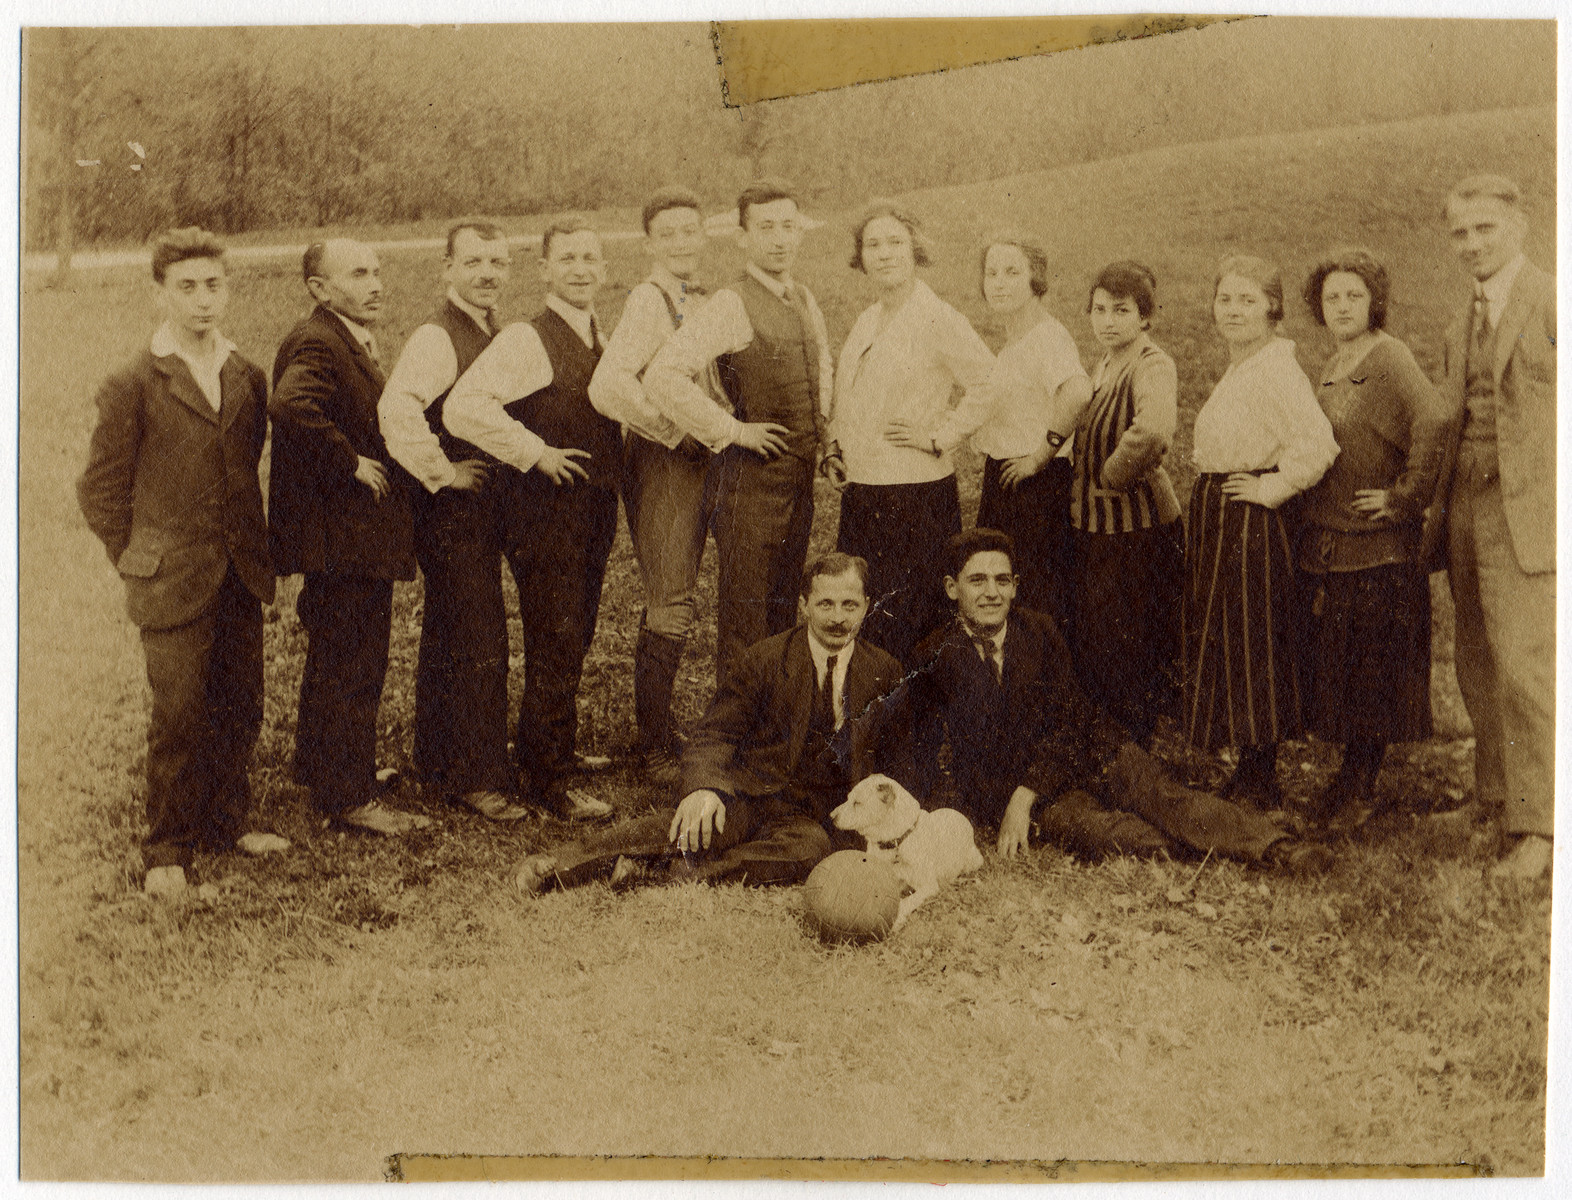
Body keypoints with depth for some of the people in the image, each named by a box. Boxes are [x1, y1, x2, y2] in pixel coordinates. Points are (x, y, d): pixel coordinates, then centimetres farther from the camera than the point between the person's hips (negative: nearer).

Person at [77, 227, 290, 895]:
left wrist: (256, 552, 12)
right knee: (179, 720, -1)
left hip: (241, 578, 5)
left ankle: (227, 822, 29)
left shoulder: (247, 380, 9)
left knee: (240, 709, 11)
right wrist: (138, 564, -1)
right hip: (173, 585, -5)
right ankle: (166, 851, 13)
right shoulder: (132, 386, -7)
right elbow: (100, 489, -2)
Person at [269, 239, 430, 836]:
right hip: (341, 536, -11)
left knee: (336, 661, 22)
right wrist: (351, 462, -28)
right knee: (350, 667, -3)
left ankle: (320, 770, 36)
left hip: (356, 537, 11)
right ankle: (350, 797, 7)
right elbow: (291, 405, -38)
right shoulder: (315, 344, -19)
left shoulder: (351, 340, 15)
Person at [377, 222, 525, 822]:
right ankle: (477, 778, 2)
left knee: (447, 639, 18)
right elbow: (397, 408, -35)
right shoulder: (436, 336, -18)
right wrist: (443, 472, -25)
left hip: (480, 507, 9)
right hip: (452, 507, -9)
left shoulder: (490, 332, 11)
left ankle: (437, 760, 30)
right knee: (480, 643, -7)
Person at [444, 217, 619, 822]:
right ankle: (553, 779, 7)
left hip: (595, 510, 8)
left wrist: (610, 471, 13)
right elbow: (461, 407, -25)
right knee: (554, 646, -3)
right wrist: (534, 453, -20)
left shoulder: (603, 342, 12)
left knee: (573, 642, 14)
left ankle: (538, 756, 29)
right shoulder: (525, 340, -12)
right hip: (544, 509, -8)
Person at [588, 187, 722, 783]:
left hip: (698, 459, 8)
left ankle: (655, 734, 25)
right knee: (673, 605, -8)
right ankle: (657, 746, 3)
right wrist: (675, 432, -20)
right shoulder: (648, 300, -14)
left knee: (669, 604, 14)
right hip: (661, 463, -8)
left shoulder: (703, 299, 12)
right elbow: (608, 386, -27)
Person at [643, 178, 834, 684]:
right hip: (752, 475, -7)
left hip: (801, 473, 8)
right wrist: (730, 429, -19)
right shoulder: (730, 307, -14)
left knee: (784, 608, 16)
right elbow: (662, 377, -25)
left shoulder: (805, 302, 11)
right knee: (744, 616, -3)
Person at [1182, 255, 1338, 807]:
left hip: (1249, 522, -10)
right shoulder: (1238, 368, 13)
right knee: (1225, 640, 14)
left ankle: (1261, 782, 7)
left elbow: (1317, 445, -29)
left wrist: (1272, 487, -18)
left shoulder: (1277, 369, -18)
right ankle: (1249, 772, 23)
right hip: (1217, 517, 10)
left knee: (1249, 642, -3)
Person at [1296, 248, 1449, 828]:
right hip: (1327, 540, 8)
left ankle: (1361, 787, 9)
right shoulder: (1335, 363, 13)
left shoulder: (1388, 357, -13)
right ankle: (1353, 776, 22)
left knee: (1370, 667, 0)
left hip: (1376, 545, -8)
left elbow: (1434, 421, -29)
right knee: (1337, 666, 12)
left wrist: (1406, 497, -22)